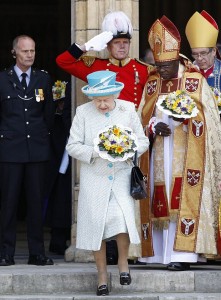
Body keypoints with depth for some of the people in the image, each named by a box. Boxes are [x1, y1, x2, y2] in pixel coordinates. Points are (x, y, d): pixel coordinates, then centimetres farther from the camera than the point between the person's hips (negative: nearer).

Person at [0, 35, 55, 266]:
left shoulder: (43, 79, 10)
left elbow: (49, 113, 14)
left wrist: (44, 136, 9)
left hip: (37, 149, 2)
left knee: (36, 201, 4)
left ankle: (37, 253, 8)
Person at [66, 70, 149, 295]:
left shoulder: (128, 110, 3)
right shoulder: (83, 112, 0)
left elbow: (143, 141, 7)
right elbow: (72, 146, 0)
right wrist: (95, 152, -15)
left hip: (122, 177, 0)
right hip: (94, 179, 0)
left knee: (123, 221, -17)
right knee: (96, 225, 1)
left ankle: (123, 262, 10)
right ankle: (102, 274, 17)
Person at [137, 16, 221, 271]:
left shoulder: (195, 80, -2)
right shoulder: (152, 83, 11)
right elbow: (142, 117, 8)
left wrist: (186, 117, -22)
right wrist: (155, 125, -13)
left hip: (186, 154, -4)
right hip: (159, 153, 4)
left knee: (183, 200, -11)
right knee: (161, 200, 1)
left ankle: (182, 254, -15)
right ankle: (161, 252, 5)